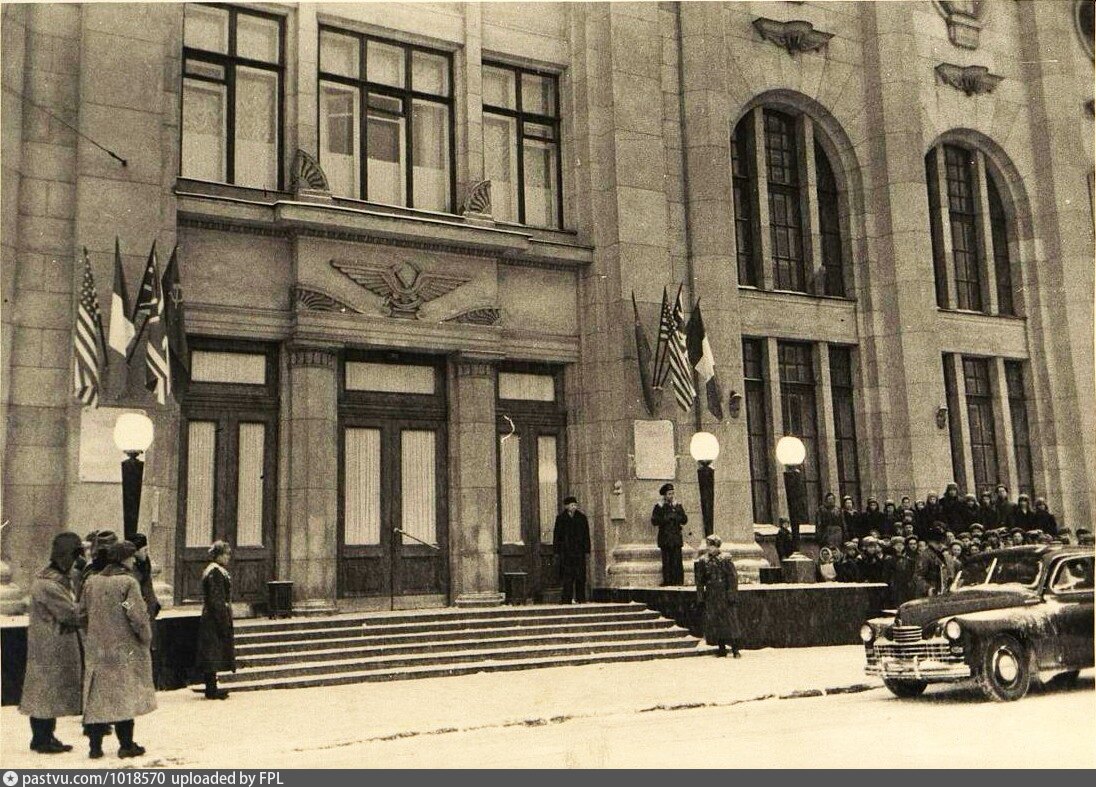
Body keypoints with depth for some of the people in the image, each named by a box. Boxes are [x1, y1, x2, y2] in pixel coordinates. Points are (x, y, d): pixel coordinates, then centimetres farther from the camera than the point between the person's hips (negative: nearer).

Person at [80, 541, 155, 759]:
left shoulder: (91, 581, 4)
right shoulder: (128, 582, -15)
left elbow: (82, 611, 12)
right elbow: (138, 615, -17)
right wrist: (146, 637, -3)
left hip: (96, 649, 5)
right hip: (125, 650, -5)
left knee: (96, 698, 11)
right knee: (125, 696, 5)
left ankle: (95, 746, 14)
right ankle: (126, 745, 10)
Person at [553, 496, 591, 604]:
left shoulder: (582, 517, 7)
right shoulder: (560, 518, 4)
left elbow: (586, 535, 7)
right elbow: (556, 535, 5)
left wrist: (587, 550, 1)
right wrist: (557, 551, 0)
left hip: (579, 550, 1)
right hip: (565, 550, -1)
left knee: (580, 575, 1)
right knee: (567, 576, -2)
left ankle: (580, 598, 8)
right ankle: (566, 598, 1)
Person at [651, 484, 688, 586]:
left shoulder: (677, 505, 11)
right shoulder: (659, 506, 4)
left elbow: (684, 519, 7)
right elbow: (654, 521, -4)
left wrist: (675, 516, -8)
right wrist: (666, 518, -12)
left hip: (676, 537, 2)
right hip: (665, 538, -1)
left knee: (677, 560, -4)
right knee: (666, 560, -3)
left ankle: (678, 581, 0)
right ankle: (667, 580, 2)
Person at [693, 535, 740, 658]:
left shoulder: (725, 559, -3)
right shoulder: (703, 561, 7)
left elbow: (733, 577, -4)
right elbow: (700, 581, 10)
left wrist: (732, 596, -9)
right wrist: (700, 598, 5)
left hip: (724, 596, -4)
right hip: (710, 596, 4)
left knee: (728, 622, -5)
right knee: (713, 622, 3)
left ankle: (735, 649, 1)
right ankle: (721, 648, 13)